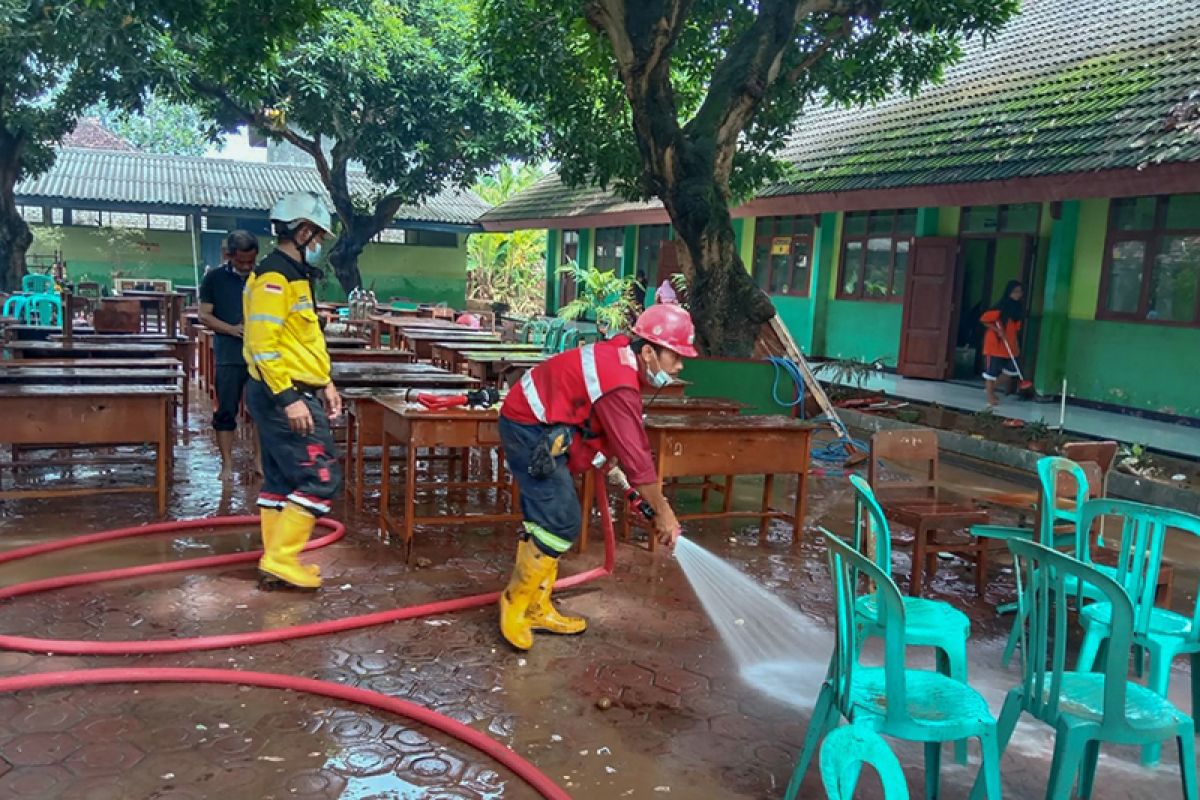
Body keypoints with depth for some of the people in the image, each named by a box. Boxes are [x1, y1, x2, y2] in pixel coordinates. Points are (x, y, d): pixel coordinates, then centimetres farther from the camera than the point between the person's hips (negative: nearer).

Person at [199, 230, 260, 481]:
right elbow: (204, 315, 0)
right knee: (226, 411, 3)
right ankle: (227, 464, 12)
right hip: (229, 357, -1)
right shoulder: (215, 278, 1)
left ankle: (260, 459, 18)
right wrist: (232, 329, -16)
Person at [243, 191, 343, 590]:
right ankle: (281, 558, -1)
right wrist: (289, 399, -25)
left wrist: (324, 382, 17)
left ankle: (277, 562, 21)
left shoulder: (293, 275, 17)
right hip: (284, 395, -11)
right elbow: (264, 344, -22)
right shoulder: (274, 276, -15)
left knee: (280, 479, 13)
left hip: (289, 394, 11)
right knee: (320, 477, -8)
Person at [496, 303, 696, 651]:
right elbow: (635, 456, -22)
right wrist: (663, 513, -12)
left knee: (546, 519, 13)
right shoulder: (620, 386, -26)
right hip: (530, 430, -10)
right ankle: (516, 604, 4)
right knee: (562, 522, -11)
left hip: (533, 426, 10)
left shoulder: (622, 353, 3)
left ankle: (536, 609, 21)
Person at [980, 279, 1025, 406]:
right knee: (992, 371, 0)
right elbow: (984, 319, -14)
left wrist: (1015, 345, 11)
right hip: (995, 344, -7)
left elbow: (1016, 328, 15)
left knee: (1011, 371, 7)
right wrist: (997, 330, -20)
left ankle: (990, 386, 24)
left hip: (1009, 346, 7)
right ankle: (990, 396, 9)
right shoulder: (1000, 308, -16)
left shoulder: (1018, 309, 6)